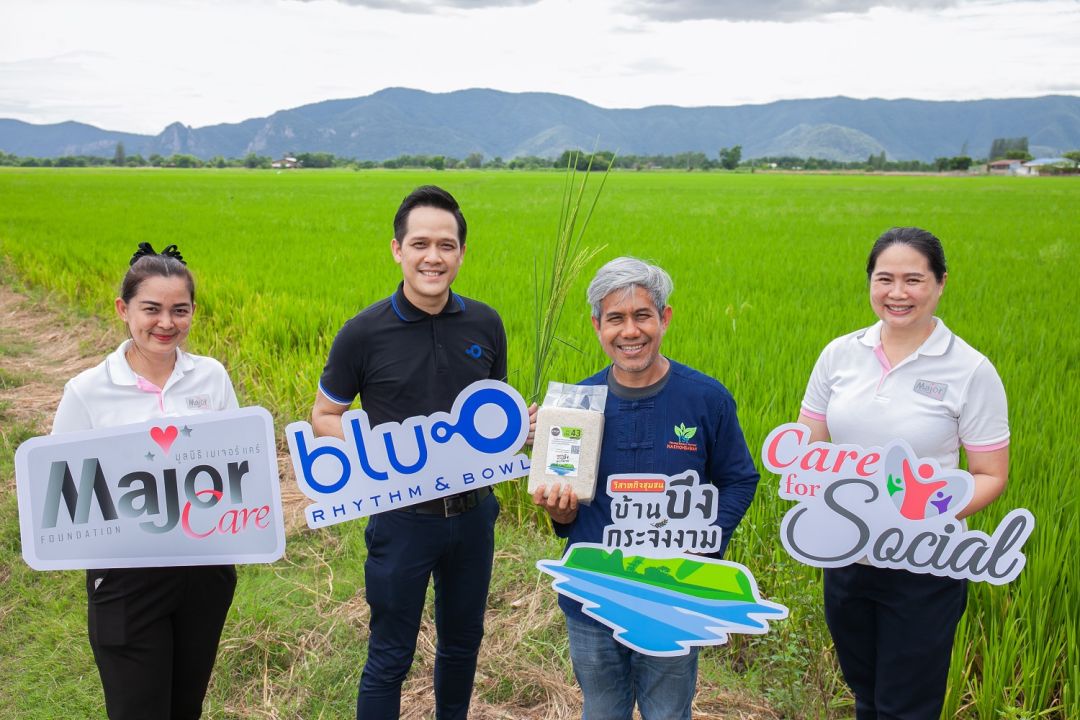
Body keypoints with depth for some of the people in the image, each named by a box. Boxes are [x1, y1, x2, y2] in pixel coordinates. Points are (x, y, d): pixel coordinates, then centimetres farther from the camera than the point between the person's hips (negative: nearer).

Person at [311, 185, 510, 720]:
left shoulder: (485, 324, -3)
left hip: (472, 511, 4)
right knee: (390, 656, 9)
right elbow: (324, 417, -2)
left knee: (463, 641, 22)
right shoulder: (365, 333, -13)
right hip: (403, 515, -3)